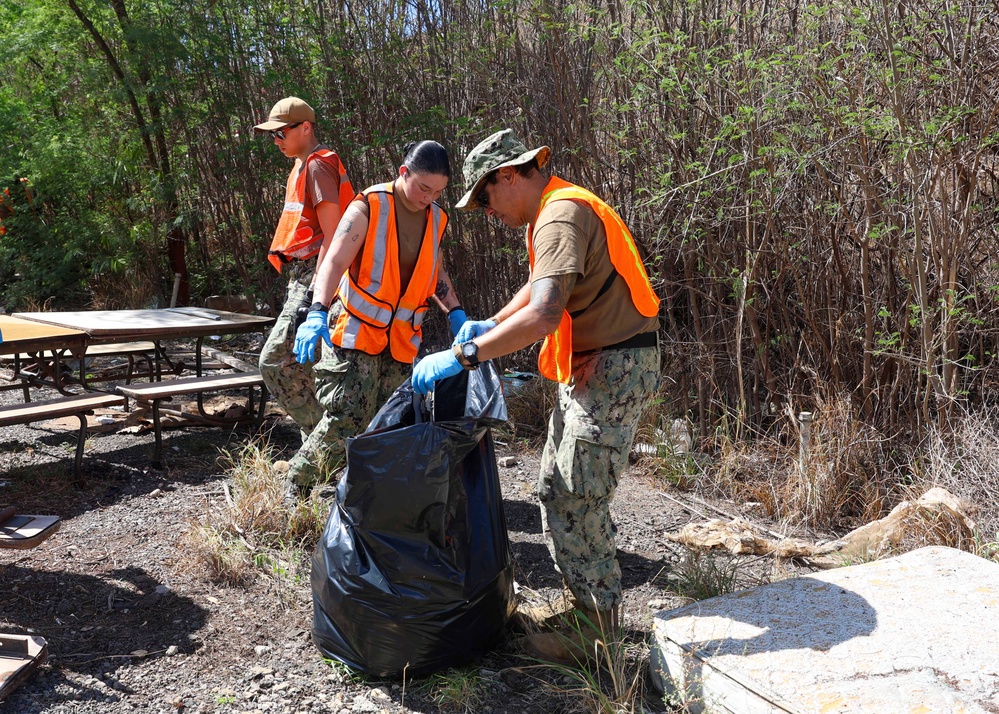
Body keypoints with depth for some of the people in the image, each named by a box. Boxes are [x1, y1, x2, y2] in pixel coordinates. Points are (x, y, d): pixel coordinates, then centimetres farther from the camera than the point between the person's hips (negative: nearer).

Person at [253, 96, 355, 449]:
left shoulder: (318, 165, -9)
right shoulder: (303, 167, 22)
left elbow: (332, 235, -18)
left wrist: (315, 294, -23)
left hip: (316, 278, -11)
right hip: (303, 279, 11)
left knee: (275, 362, -13)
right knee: (296, 366, 12)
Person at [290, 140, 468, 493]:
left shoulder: (436, 218, 8)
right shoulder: (368, 207, -11)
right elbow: (335, 261, -20)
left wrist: (455, 312, 8)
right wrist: (317, 313, -35)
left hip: (402, 338, 6)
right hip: (356, 330, -6)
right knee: (347, 418, -12)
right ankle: (296, 484, 8)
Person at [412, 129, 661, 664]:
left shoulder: (562, 216, -20)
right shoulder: (553, 212, 14)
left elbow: (544, 315, -35)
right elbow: (539, 287, 27)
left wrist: (462, 355, -33)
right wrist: (488, 326, 16)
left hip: (614, 369, -11)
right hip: (589, 369, 11)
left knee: (578, 502, -6)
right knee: (555, 490, 15)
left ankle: (598, 634, 8)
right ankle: (589, 597, 28)